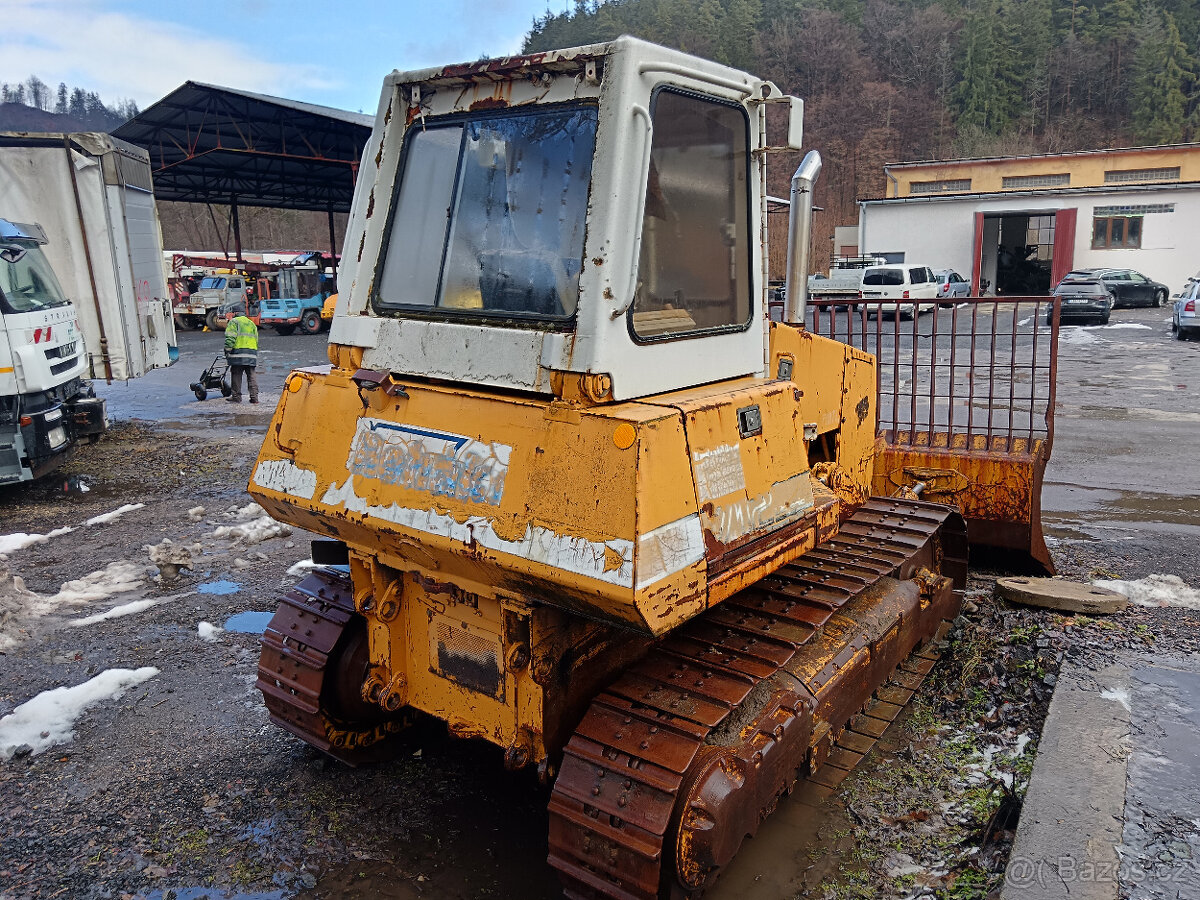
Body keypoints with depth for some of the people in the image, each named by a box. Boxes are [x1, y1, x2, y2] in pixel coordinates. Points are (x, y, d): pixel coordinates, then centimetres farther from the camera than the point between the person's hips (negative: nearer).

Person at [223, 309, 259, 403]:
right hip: (252, 354, 5)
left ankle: (236, 397, 4)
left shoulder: (234, 321, 8)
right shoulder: (252, 323, 26)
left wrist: (227, 350, -7)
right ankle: (254, 397, 2)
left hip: (238, 353, -5)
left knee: (236, 375, 2)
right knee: (251, 376, 6)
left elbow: (230, 337, -7)